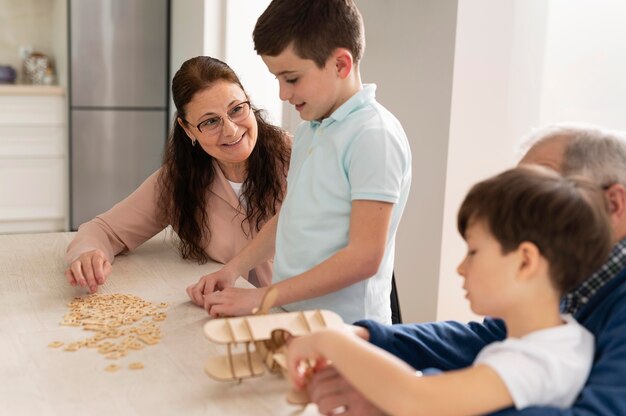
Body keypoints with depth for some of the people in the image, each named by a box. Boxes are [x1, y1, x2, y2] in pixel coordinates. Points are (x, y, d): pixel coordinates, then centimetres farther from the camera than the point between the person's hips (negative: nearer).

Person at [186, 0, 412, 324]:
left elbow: (364, 257, -18)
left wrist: (262, 297, -16)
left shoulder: (373, 136, -15)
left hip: (344, 329, -7)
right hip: (288, 317, 7)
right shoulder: (309, 129, 11)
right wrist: (233, 270, 8)